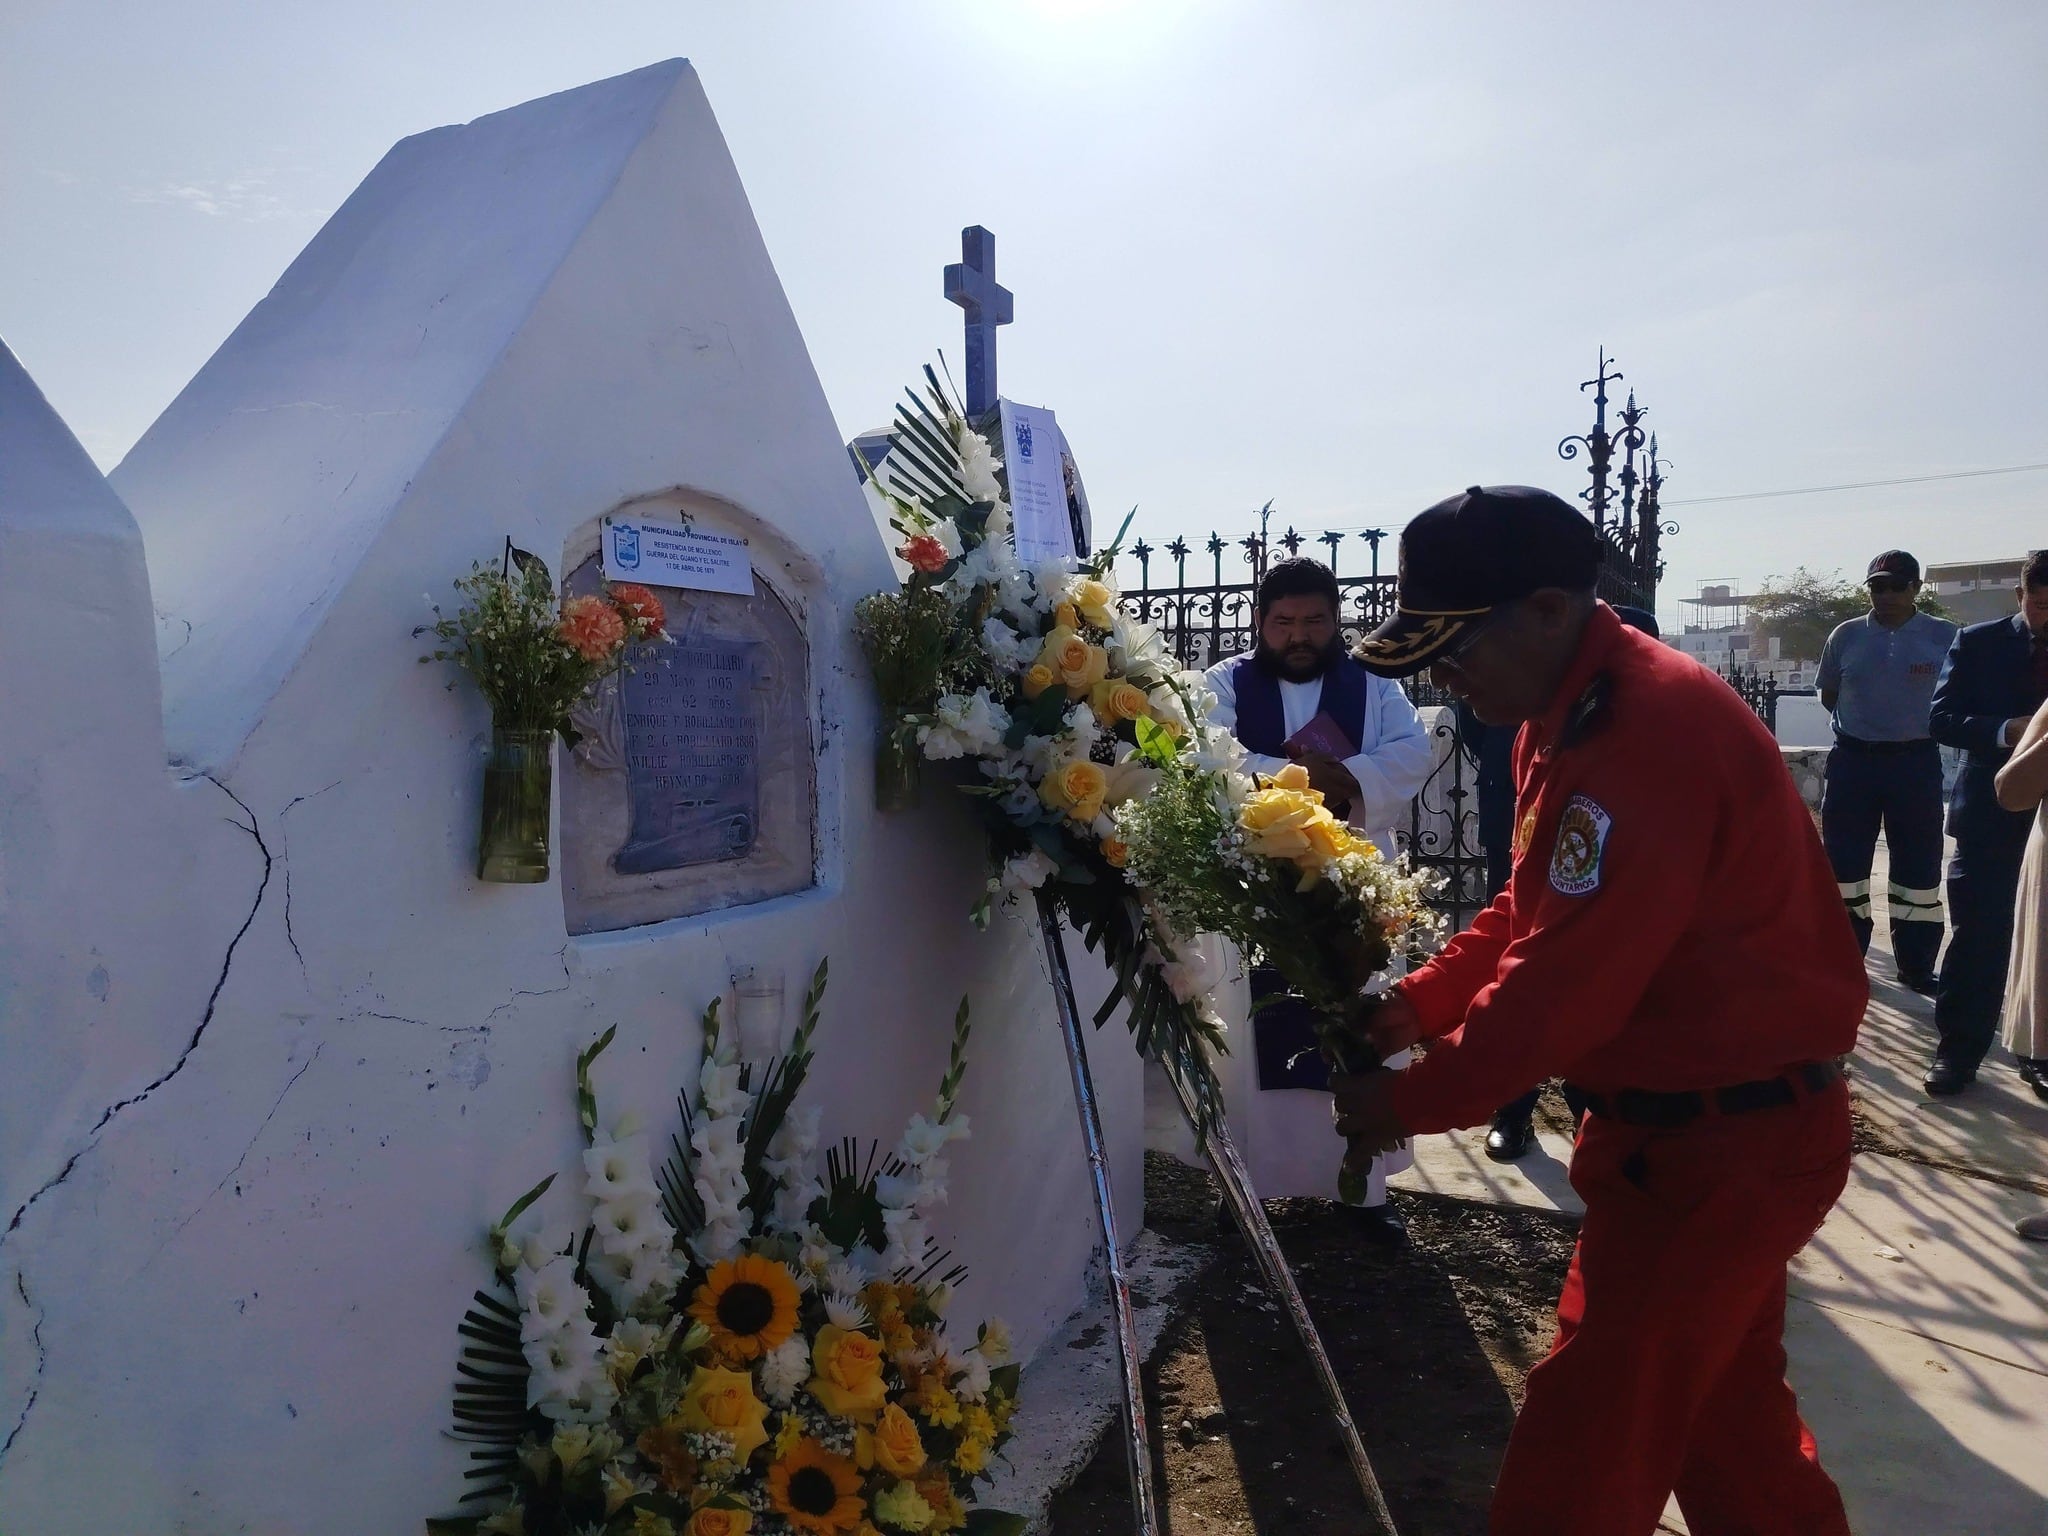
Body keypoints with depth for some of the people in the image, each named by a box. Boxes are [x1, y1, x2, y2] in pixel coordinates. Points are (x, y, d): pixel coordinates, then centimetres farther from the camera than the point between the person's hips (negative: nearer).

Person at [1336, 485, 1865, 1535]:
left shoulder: (1648, 731, -27)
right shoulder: (1570, 713, 6)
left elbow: (1569, 981, -27)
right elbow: (1533, 917, 13)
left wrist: (1411, 1101, -16)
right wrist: (1418, 1003, 0)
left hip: (1728, 1138, -10)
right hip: (1706, 1127, 10)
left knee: (1586, 1434, -1)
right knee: (1722, 1403, 24)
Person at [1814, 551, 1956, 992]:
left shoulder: (1945, 636, -2)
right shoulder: (1846, 636, 2)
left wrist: (1923, 721, -1)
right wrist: (1861, 722, 4)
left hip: (1916, 761, -1)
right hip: (1853, 758, 1)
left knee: (1919, 864, 6)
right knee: (1844, 858, 5)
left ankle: (1916, 965, 17)